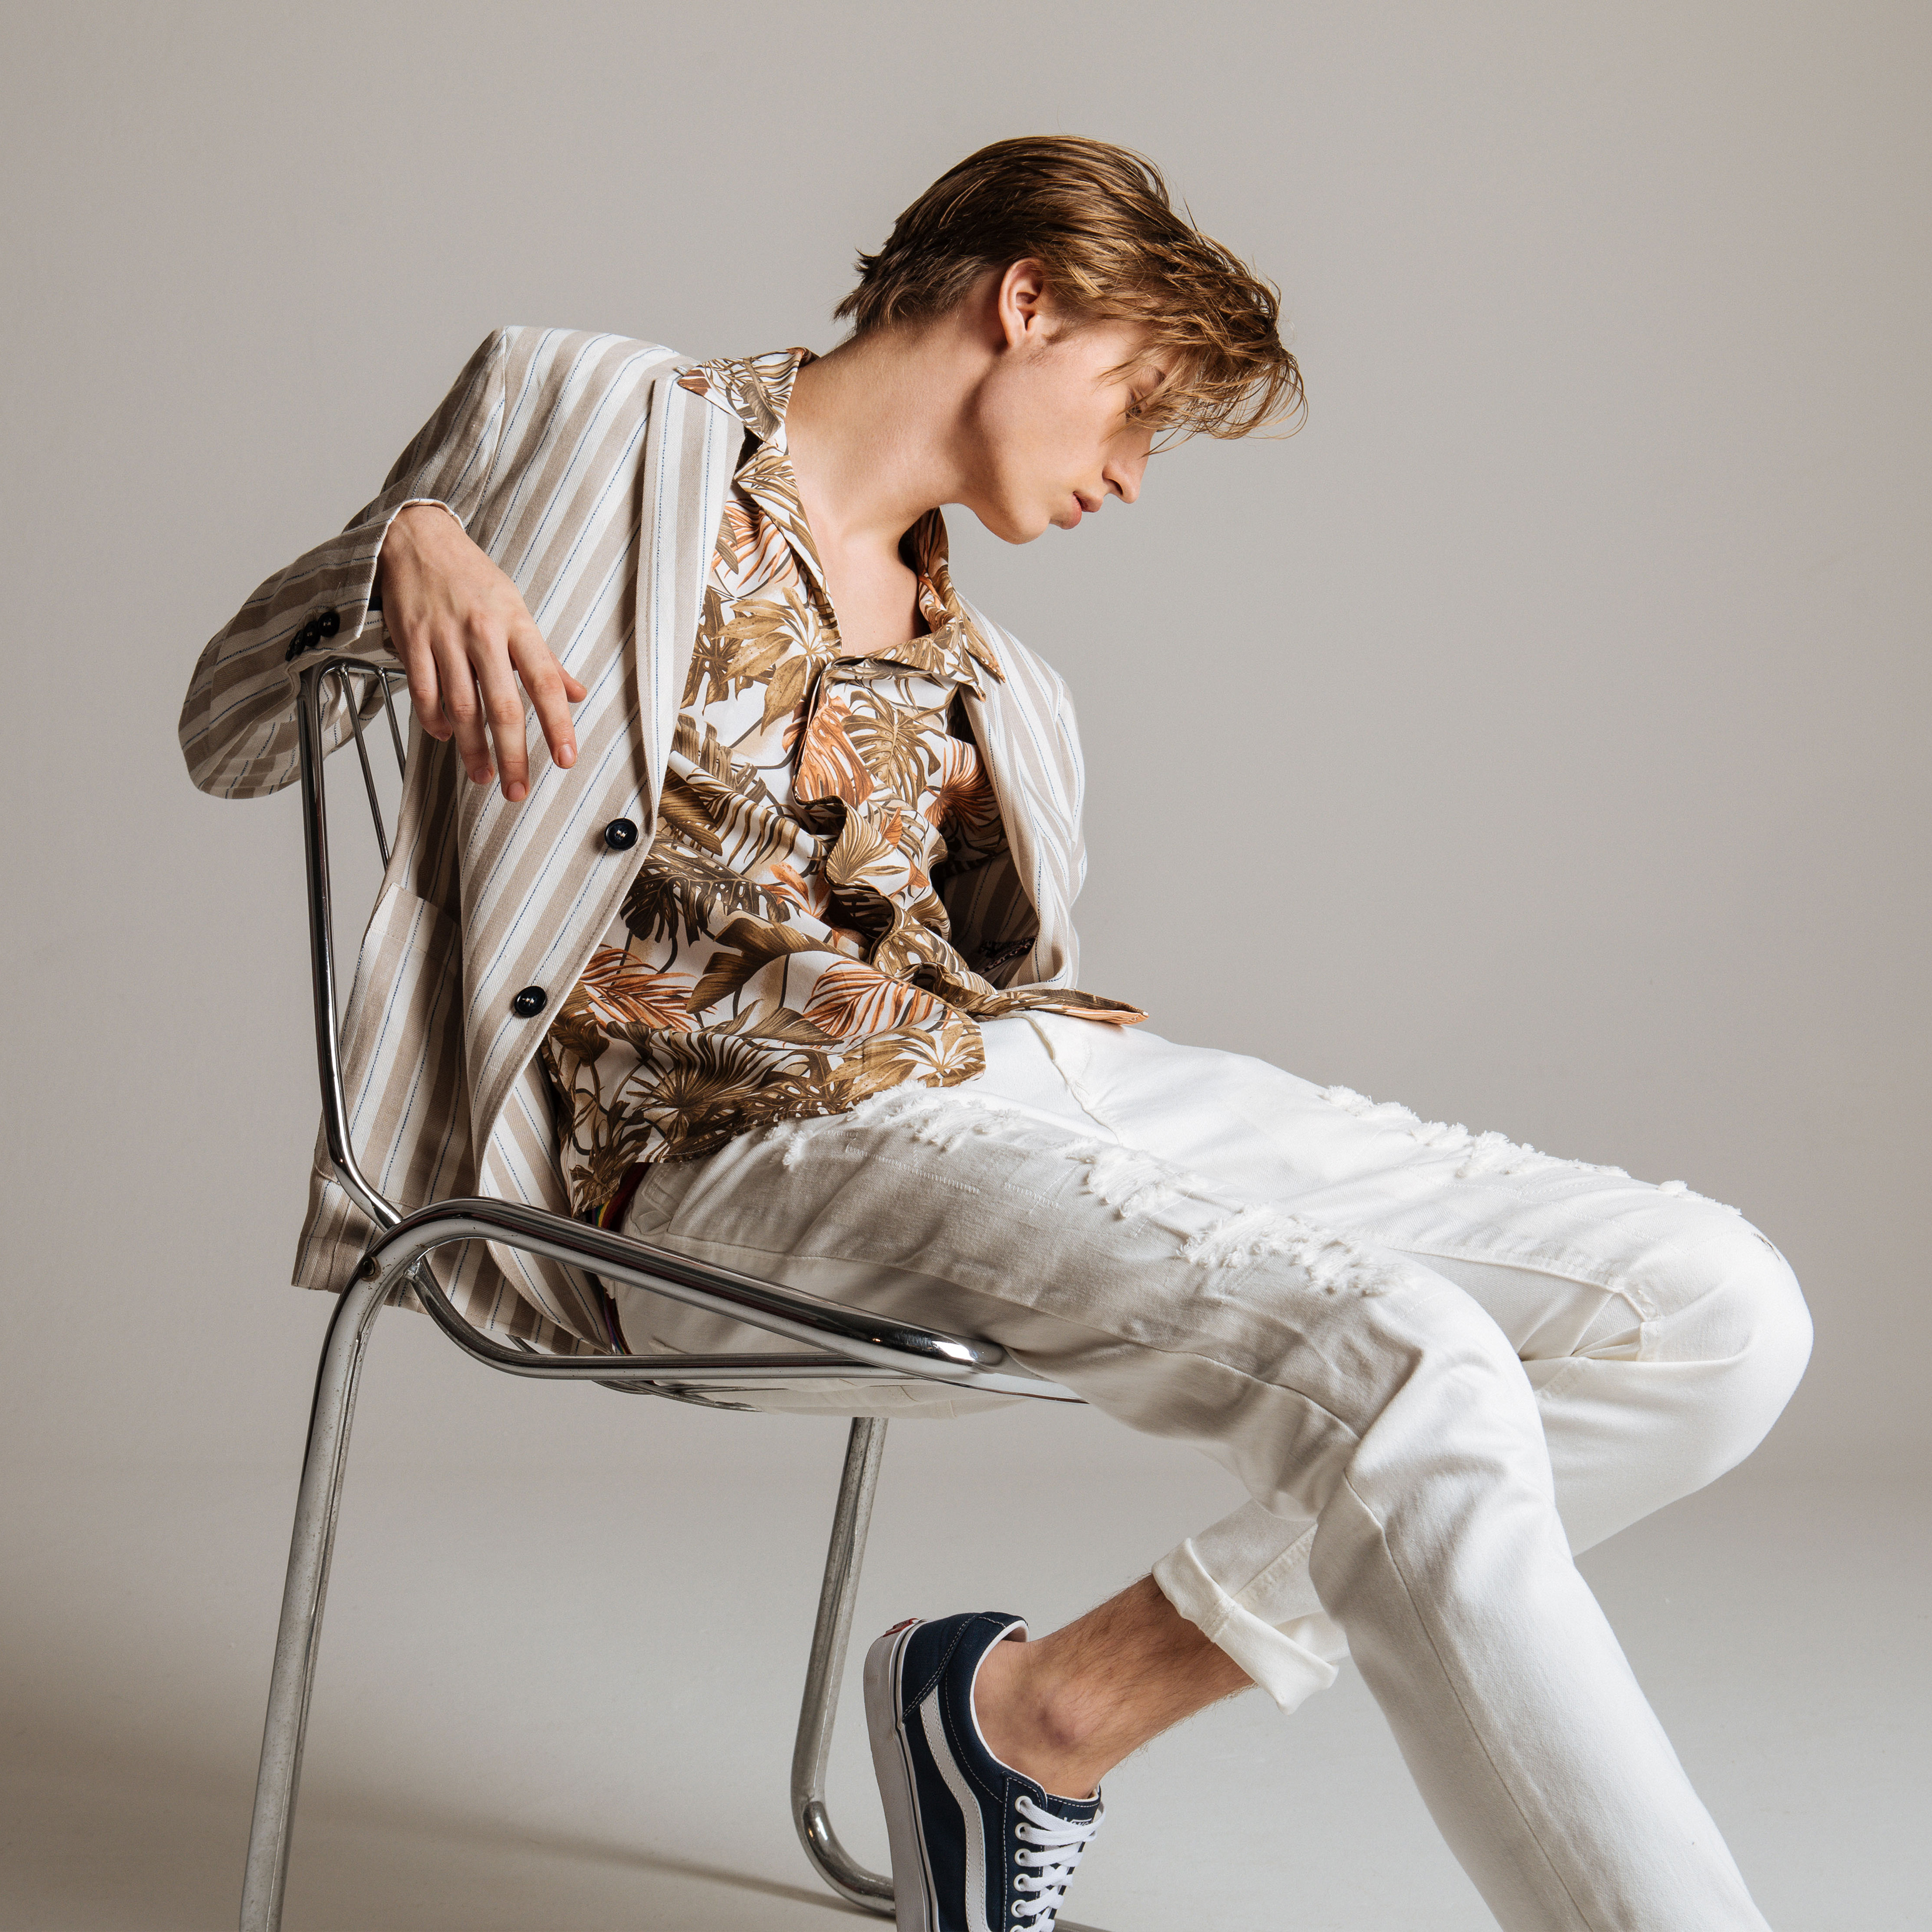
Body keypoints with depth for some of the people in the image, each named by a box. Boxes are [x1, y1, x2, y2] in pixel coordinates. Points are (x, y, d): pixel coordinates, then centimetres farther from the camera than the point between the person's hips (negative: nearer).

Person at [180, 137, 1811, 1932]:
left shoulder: (990, 689, 25)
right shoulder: (589, 414, 10)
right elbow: (232, 730, 9)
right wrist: (405, 548, -10)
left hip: (1025, 1074, 7)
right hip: (749, 1150, -7)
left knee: (1721, 1310, -10)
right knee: (1409, 1378, -31)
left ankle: (1048, 1705, -6)